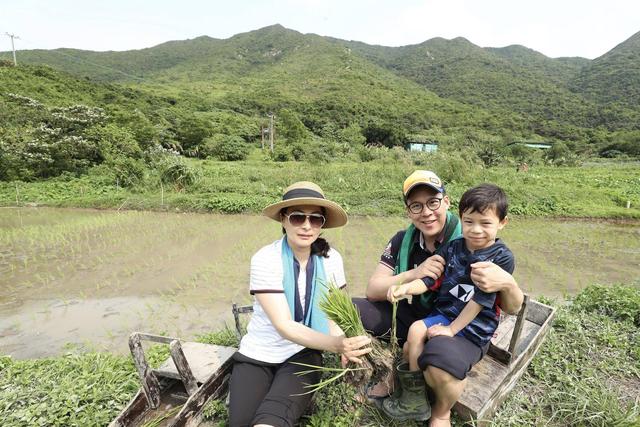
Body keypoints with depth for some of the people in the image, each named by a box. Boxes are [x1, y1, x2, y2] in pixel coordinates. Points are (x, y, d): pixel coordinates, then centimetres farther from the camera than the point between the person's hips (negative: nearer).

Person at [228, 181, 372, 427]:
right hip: (258, 354, 0)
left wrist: (344, 345, -24)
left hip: (304, 354, 1)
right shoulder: (265, 260, -19)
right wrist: (336, 344, -37)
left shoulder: (331, 259, -9)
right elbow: (284, 326, -24)